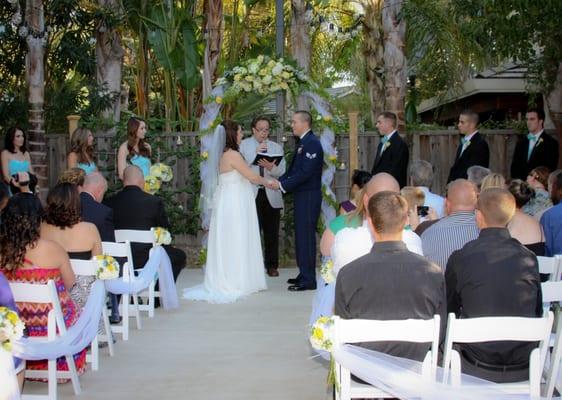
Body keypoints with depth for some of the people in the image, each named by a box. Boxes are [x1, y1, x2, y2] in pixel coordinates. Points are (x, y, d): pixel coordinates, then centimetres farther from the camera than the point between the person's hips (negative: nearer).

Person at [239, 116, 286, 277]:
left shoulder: (276, 147, 15)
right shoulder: (244, 145, 7)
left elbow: (282, 171, 3)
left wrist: (270, 167, -17)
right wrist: (256, 153, -15)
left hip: (271, 196, 2)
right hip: (252, 195, -2)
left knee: (272, 233, 5)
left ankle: (272, 265, 15)